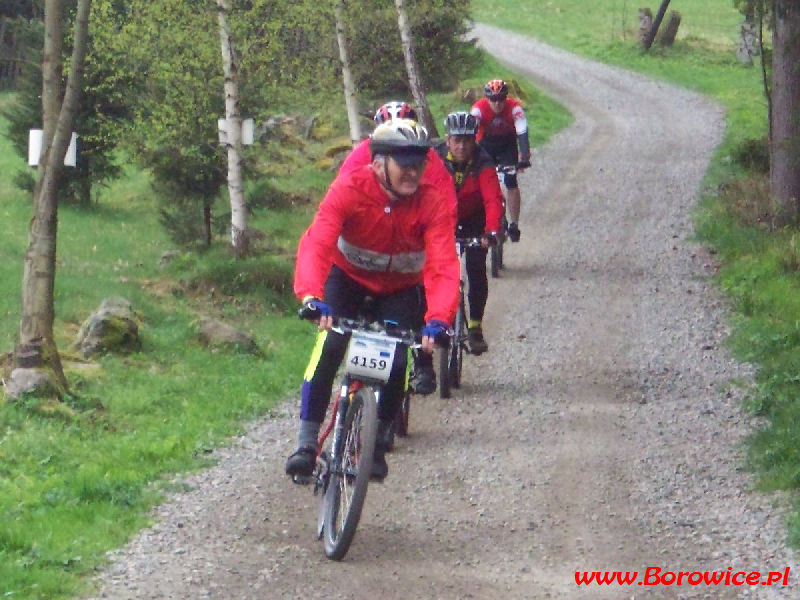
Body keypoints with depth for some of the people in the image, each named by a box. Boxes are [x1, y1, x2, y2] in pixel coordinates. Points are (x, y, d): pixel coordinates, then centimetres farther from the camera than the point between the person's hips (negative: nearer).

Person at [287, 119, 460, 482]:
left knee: (397, 361, -14)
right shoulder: (349, 189, -31)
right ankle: (306, 442, -16)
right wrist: (312, 297, -60)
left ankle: (377, 442, 10)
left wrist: (438, 320, -54)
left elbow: (444, 266, -37)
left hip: (401, 286, 1)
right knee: (329, 345, -23)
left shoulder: (432, 203, -28)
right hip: (348, 275, -1)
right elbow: (316, 244, -42)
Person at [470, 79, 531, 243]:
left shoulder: (514, 108, -29)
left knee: (511, 183, -13)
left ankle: (514, 224, -6)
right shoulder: (479, 108, -28)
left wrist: (524, 158, -49)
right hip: (486, 144, 1)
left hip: (507, 144, -1)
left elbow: (522, 133, -35)